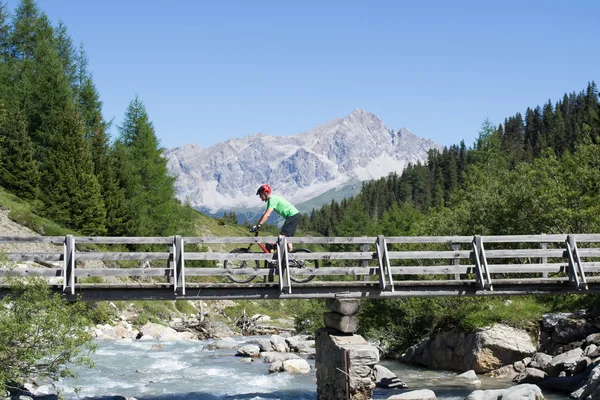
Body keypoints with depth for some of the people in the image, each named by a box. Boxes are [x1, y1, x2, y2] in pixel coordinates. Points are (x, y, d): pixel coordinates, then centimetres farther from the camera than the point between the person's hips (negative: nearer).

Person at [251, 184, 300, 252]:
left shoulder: (273, 199, -16)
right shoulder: (270, 200, 14)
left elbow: (267, 215, -25)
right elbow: (266, 214, 18)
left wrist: (258, 226, -26)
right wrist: (256, 225, 13)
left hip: (293, 215, -10)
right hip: (294, 215, 10)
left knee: (282, 236, -13)